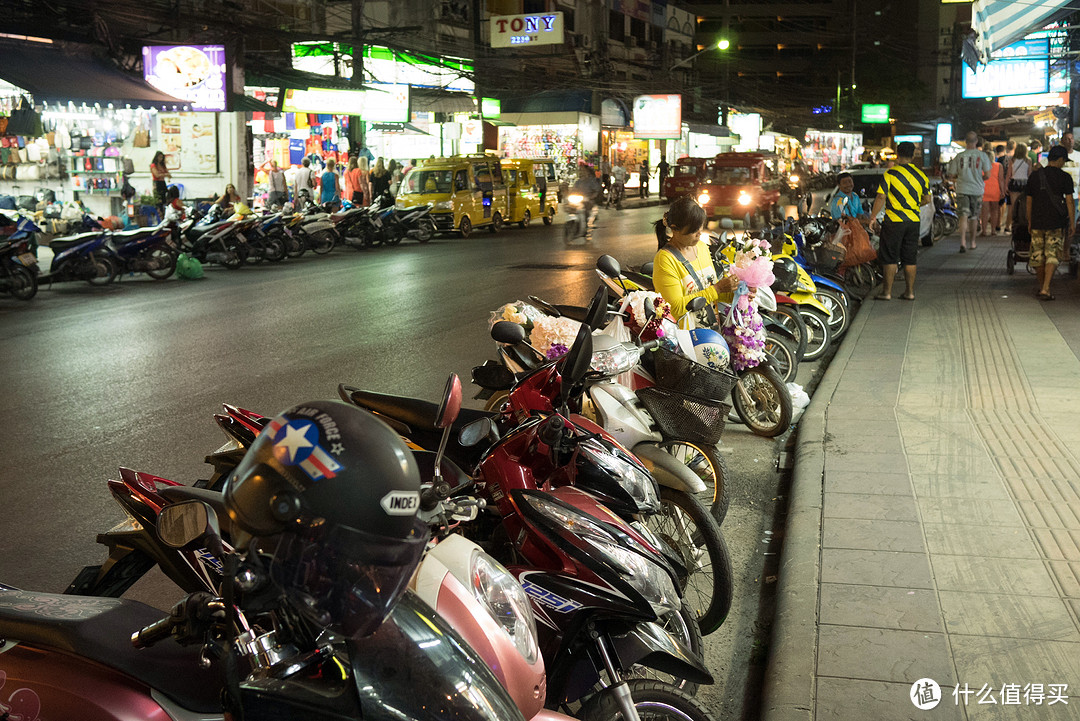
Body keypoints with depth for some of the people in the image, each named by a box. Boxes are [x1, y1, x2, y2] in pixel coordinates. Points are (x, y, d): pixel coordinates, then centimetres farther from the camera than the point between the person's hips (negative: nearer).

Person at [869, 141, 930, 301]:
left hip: (894, 221, -4)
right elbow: (926, 199, 13)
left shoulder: (890, 173, -9)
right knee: (910, 258, 11)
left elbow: (881, 197, -13)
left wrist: (873, 217, -6)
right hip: (913, 221, 4)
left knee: (890, 258, 2)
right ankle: (910, 291, 14)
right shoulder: (921, 175, 6)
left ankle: (887, 292, 3)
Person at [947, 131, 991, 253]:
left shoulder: (959, 156, -1)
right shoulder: (982, 155, -4)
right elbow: (987, 175, -5)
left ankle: (963, 241, -23)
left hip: (962, 190, 0)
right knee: (974, 217, 14)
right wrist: (979, 179, 16)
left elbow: (952, 175, 3)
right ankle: (972, 241, 27)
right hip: (977, 189, 0)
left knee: (964, 216, -5)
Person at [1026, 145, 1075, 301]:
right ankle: (1045, 289, -11)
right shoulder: (1064, 177, -6)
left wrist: (1029, 221, 18)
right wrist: (1072, 223, -2)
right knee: (1052, 256, 0)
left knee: (1038, 255, 13)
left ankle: (1041, 286, 24)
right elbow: (1069, 202, -7)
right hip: (1056, 223, -3)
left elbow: (1029, 201, 9)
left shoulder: (1034, 176, 5)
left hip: (1037, 222, 3)